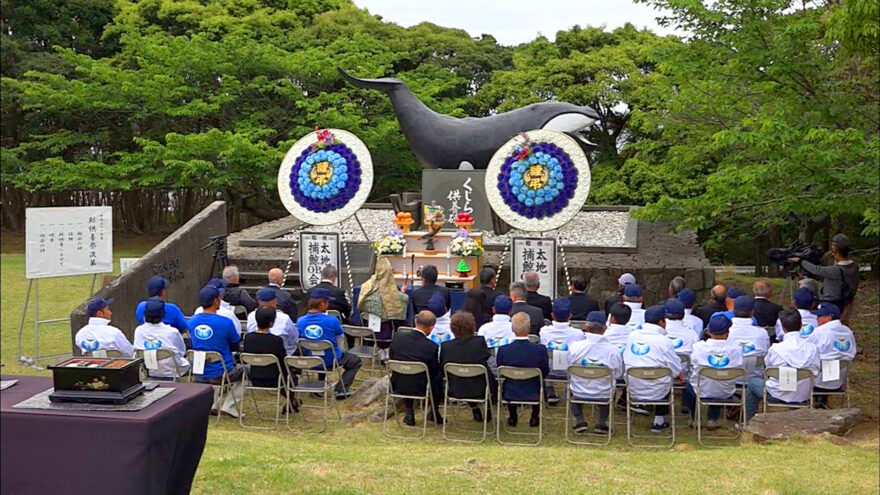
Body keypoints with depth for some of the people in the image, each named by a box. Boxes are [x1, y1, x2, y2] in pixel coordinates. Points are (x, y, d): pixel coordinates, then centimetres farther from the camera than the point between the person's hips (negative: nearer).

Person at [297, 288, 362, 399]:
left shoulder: (300, 321, -11)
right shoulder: (332, 320, -22)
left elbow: (300, 339, 6)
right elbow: (339, 339, -4)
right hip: (331, 361, -5)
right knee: (356, 361, 20)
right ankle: (341, 389, 6)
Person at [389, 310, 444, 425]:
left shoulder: (397, 337, -12)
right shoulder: (432, 347, -21)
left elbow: (391, 360, 3)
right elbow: (434, 372, -8)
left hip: (398, 386, 3)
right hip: (420, 389, -3)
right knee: (440, 377, 23)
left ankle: (409, 413, 29)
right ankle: (434, 413, 33)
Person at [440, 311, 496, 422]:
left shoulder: (445, 346, -18)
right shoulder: (480, 342, -21)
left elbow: (442, 369, -2)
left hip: (455, 391, 2)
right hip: (480, 391, -1)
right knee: (492, 379, 32)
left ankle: (475, 411, 44)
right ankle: (488, 412, 43)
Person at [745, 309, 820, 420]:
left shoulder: (775, 349, -19)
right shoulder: (812, 348, -12)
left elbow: (768, 367, 0)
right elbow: (815, 373, 0)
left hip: (778, 396, -3)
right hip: (803, 397, 4)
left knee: (752, 381, 24)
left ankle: (749, 421, 32)